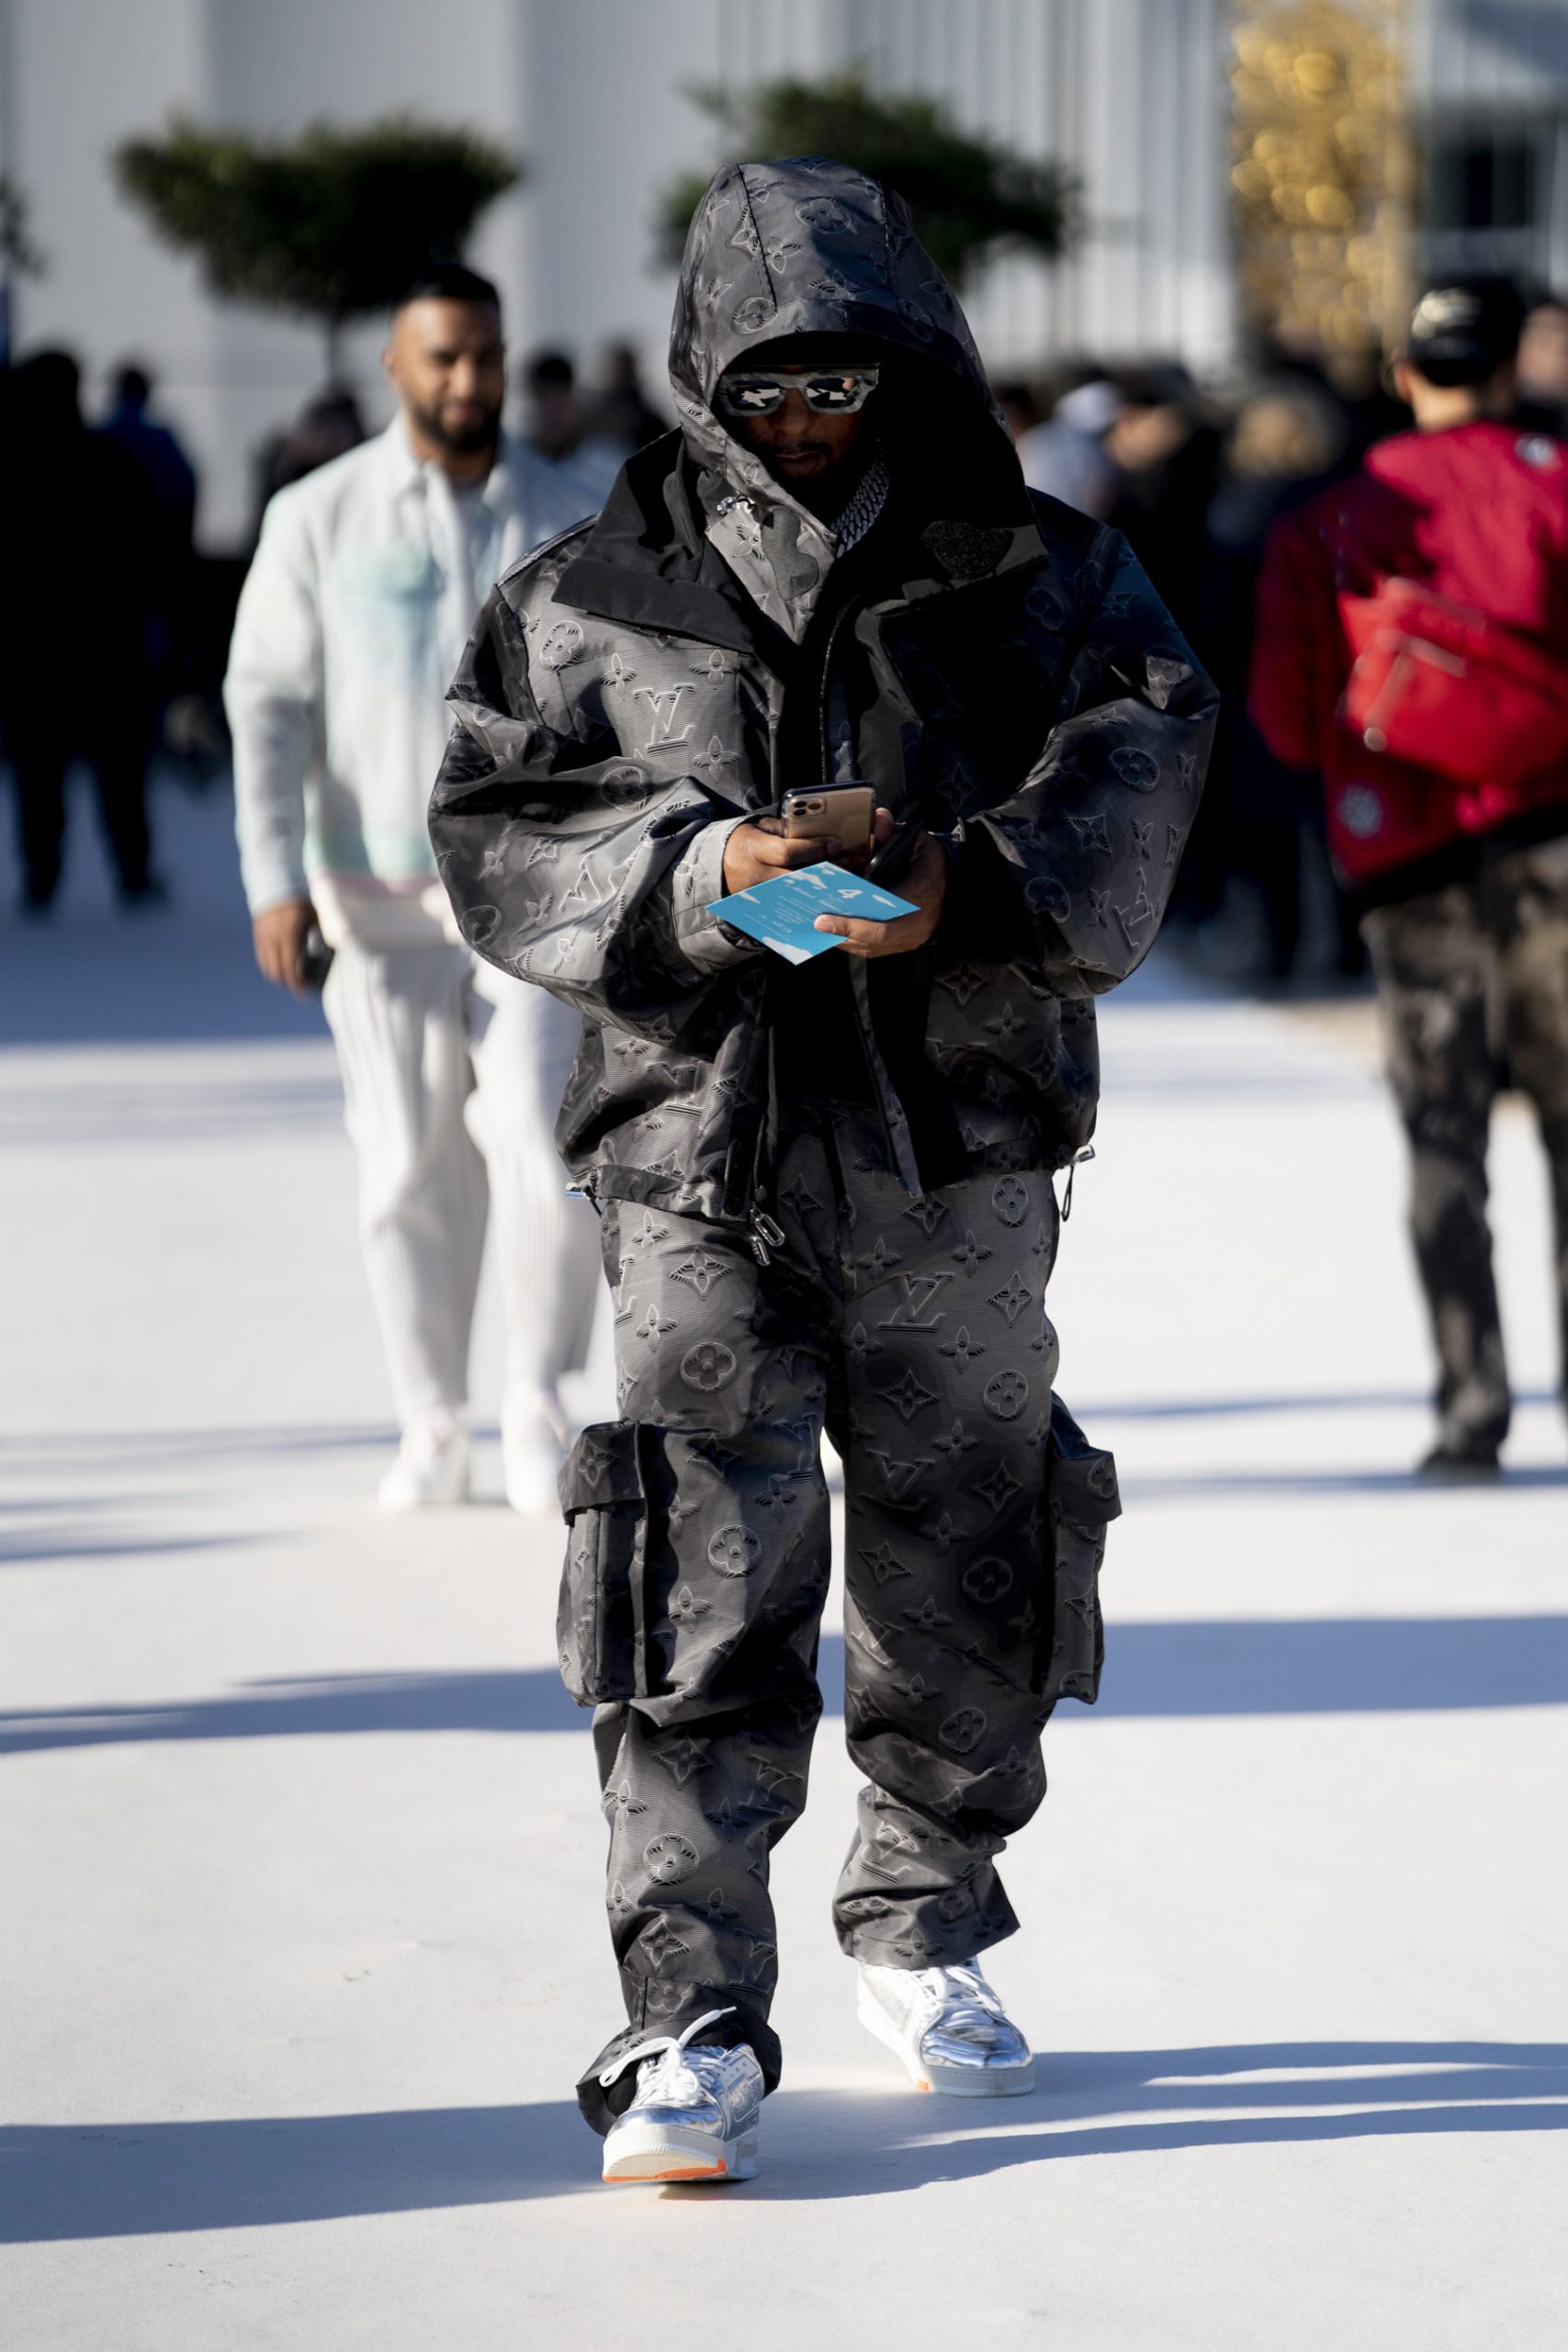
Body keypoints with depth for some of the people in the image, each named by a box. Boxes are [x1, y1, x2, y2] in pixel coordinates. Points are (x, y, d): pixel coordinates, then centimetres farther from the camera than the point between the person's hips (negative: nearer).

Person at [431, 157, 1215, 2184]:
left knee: (968, 1578, 11)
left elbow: (1134, 758, -7)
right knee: (707, 1588, -8)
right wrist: (688, 870, -16)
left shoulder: (1036, 576, 6)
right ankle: (690, 2020, -5)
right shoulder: (593, 598, 6)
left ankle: (922, 1930, 33)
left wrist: (973, 887, -24)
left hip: (963, 1160, 2)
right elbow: (496, 830, 2)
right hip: (704, 1162, -1)